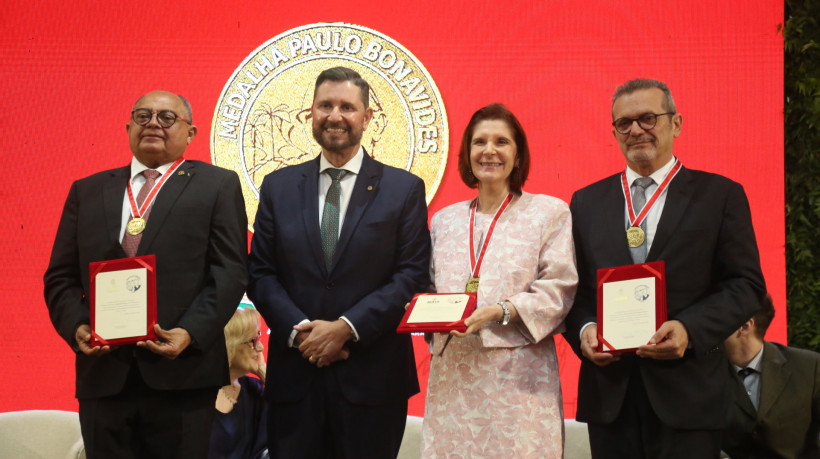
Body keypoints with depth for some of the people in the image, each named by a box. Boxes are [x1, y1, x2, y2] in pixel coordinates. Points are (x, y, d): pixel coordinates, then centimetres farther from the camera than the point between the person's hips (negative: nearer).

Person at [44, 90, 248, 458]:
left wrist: (190, 333, -15)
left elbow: (230, 272, -2)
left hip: (182, 375, -3)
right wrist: (77, 327, -6)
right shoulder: (87, 192, 17)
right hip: (103, 375, 3)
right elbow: (61, 277, 13)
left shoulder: (218, 186, 7)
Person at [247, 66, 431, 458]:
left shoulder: (405, 189, 2)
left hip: (372, 379, -2)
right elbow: (260, 273, 6)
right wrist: (300, 330, -10)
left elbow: (413, 275, -4)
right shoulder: (278, 187, 9)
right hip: (294, 372, 2)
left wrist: (346, 327, -13)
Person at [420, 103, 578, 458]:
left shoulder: (549, 212, 4)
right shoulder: (444, 220, 16)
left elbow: (558, 292, -4)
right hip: (452, 374, 3)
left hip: (517, 375, -3)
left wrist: (500, 312, -16)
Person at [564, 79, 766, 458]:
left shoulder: (720, 194, 4)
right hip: (608, 394, 2)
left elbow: (746, 284, -1)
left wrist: (691, 329, -16)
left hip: (688, 395, -2)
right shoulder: (586, 202, 12)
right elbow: (574, 288, 12)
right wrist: (583, 329, -9)